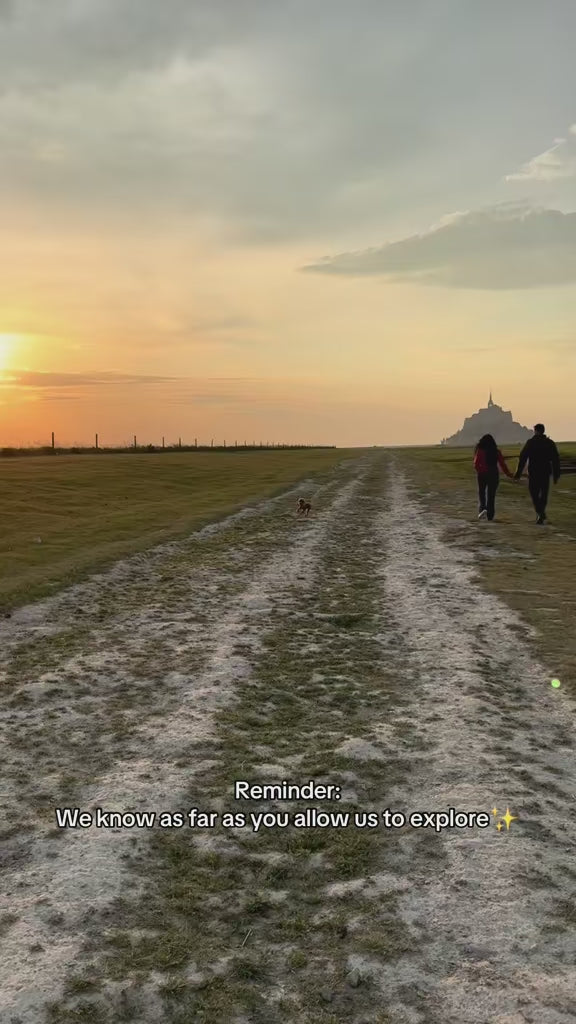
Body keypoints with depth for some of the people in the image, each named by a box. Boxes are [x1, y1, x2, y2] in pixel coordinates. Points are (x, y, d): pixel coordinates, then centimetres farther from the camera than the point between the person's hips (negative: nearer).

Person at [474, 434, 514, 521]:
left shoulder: (480, 451, -7)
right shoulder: (497, 451, 0)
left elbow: (476, 464, -10)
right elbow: (502, 464, -2)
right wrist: (508, 474, 8)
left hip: (482, 474, -2)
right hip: (494, 475, 2)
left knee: (481, 492, 17)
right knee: (491, 494, 9)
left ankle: (483, 508, -7)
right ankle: (490, 516, 8)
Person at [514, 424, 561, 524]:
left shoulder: (530, 442, -3)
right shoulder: (550, 443, 4)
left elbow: (522, 458, -7)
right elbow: (556, 459, 3)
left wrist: (518, 473, -4)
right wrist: (556, 475, 8)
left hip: (533, 473, -2)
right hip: (546, 473, 2)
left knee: (534, 494, 7)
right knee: (543, 494, 12)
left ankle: (540, 513, -14)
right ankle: (541, 517, 12)